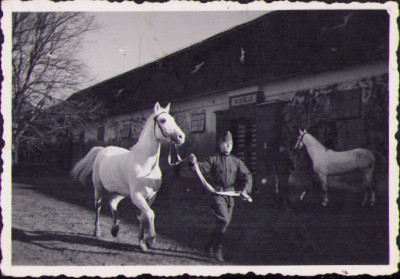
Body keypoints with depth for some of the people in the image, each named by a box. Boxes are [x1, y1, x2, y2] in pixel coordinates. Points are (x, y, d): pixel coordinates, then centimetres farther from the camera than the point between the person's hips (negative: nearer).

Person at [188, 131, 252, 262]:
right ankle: (216, 250, -9)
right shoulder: (213, 159, 0)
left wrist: (245, 189, -9)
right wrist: (193, 163, -35)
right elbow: (202, 167, -13)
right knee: (223, 220, -20)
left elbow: (246, 175, 7)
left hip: (230, 195, 5)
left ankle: (210, 247, 27)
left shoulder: (236, 161, 11)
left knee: (225, 221, 9)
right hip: (217, 194, -5)